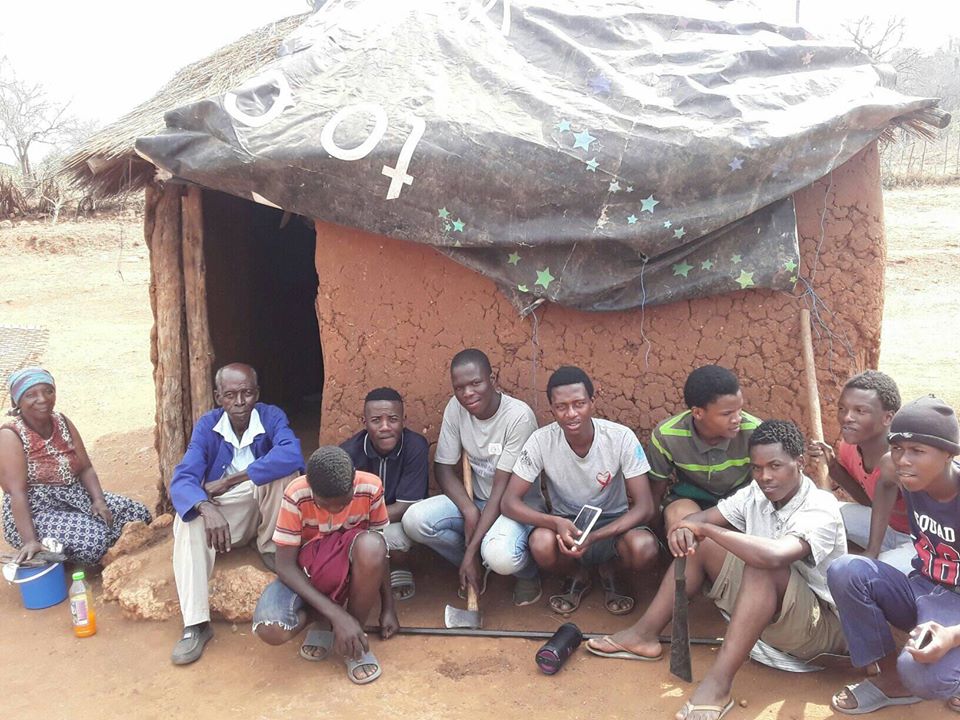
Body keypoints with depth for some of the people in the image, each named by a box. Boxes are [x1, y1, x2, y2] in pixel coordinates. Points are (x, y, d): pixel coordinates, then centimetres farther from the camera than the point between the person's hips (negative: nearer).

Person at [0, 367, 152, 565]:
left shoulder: (62, 422, 5)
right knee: (95, 537, -30)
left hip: (75, 497, 7)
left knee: (138, 514, -7)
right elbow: (17, 492, -24)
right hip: (34, 512, -7)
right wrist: (30, 541, -33)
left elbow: (86, 468, 4)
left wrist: (99, 500, -15)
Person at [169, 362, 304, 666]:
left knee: (283, 467, -30)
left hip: (263, 506, -1)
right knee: (188, 518, -30)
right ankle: (195, 624, -31)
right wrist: (206, 508, -47)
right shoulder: (207, 425, -12)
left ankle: (271, 548, -9)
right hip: (221, 511, 2)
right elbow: (182, 479, -23)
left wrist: (231, 480, -34)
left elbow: (292, 455, -38)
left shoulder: (271, 417, -16)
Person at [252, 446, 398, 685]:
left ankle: (356, 637, -12)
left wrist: (388, 608, -5)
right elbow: (285, 565, -21)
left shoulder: (370, 487, -20)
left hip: (351, 566, 1)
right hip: (306, 571, 0)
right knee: (270, 630, -31)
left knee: (371, 545, -36)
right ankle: (325, 620, 3)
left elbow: (379, 550, -5)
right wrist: (336, 615, -29)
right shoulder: (297, 495, -24)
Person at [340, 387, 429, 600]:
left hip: (399, 522, -2)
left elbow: (406, 506, -21)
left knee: (392, 535, -34)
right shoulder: (349, 452, -20)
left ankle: (399, 568, 3)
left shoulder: (416, 447, -24)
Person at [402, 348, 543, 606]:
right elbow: (442, 468, -3)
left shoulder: (518, 416, -24)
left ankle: (528, 573, 3)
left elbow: (503, 489, -23)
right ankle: (475, 566, 6)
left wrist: (471, 550, -24)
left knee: (499, 555, -37)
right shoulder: (455, 408, -9)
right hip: (476, 500, 5)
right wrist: (469, 511, -22)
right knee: (414, 520, -21)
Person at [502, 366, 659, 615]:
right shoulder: (541, 441, -18)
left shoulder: (621, 437, -20)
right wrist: (556, 523, -37)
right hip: (565, 525, 0)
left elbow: (645, 507, -19)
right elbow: (509, 502, -18)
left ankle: (609, 571, 5)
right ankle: (578, 576, 4)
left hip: (613, 524, 0)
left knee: (645, 548, -33)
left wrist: (594, 537, -34)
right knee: (542, 545, -34)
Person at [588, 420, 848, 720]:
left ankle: (718, 684, -35)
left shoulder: (821, 510, -25)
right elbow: (699, 519, -3)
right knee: (696, 542, -4)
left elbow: (774, 555, -44)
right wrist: (687, 529, -29)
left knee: (762, 565, -36)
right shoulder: (755, 494, -4)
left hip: (820, 625, -7)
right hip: (760, 604, 7)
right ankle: (644, 635, -1)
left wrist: (706, 528, -32)